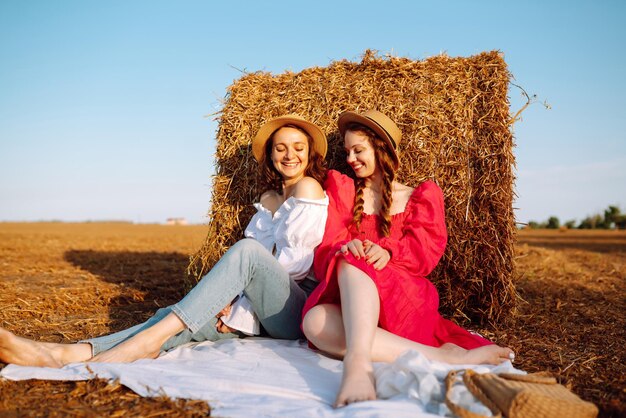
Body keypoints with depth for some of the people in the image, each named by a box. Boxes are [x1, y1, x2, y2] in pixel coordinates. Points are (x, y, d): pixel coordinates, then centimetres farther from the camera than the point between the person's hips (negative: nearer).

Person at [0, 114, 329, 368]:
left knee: (247, 251, -32)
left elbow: (295, 257, -9)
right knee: (185, 317, -19)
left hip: (299, 310, -5)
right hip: (258, 306, 6)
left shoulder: (308, 187, -1)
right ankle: (65, 355, -35)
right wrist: (227, 295, -10)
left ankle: (151, 338, -36)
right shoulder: (267, 199, 21)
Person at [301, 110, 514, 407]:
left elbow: (424, 248, 1)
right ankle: (441, 355, -40)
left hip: (404, 299, -2)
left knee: (352, 264, -35)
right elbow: (328, 243, 7)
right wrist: (346, 247, -19)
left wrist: (387, 251, -22)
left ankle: (358, 362, -56)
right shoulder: (341, 188, 20)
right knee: (315, 322, -36)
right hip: (345, 299, 2)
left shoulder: (421, 195, 17)